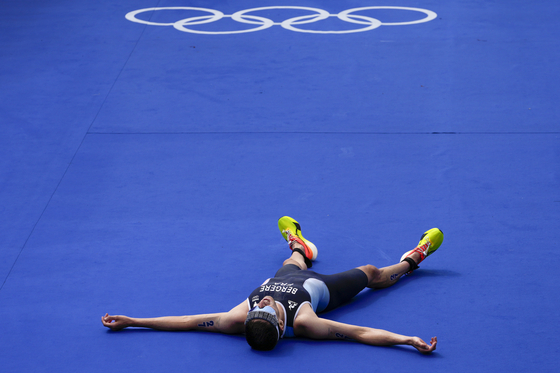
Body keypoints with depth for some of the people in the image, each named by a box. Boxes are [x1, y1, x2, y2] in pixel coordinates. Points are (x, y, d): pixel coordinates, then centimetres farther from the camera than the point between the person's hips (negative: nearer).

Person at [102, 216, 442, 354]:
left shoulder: (240, 320, -48)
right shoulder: (302, 323, -52)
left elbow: (187, 321, -43)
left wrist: (131, 321, -42)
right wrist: (407, 340, -58)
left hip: (282, 280, 3)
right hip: (319, 289, -3)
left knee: (293, 265, 39)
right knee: (370, 273, 24)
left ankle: (299, 247, 79)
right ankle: (411, 261, 56)